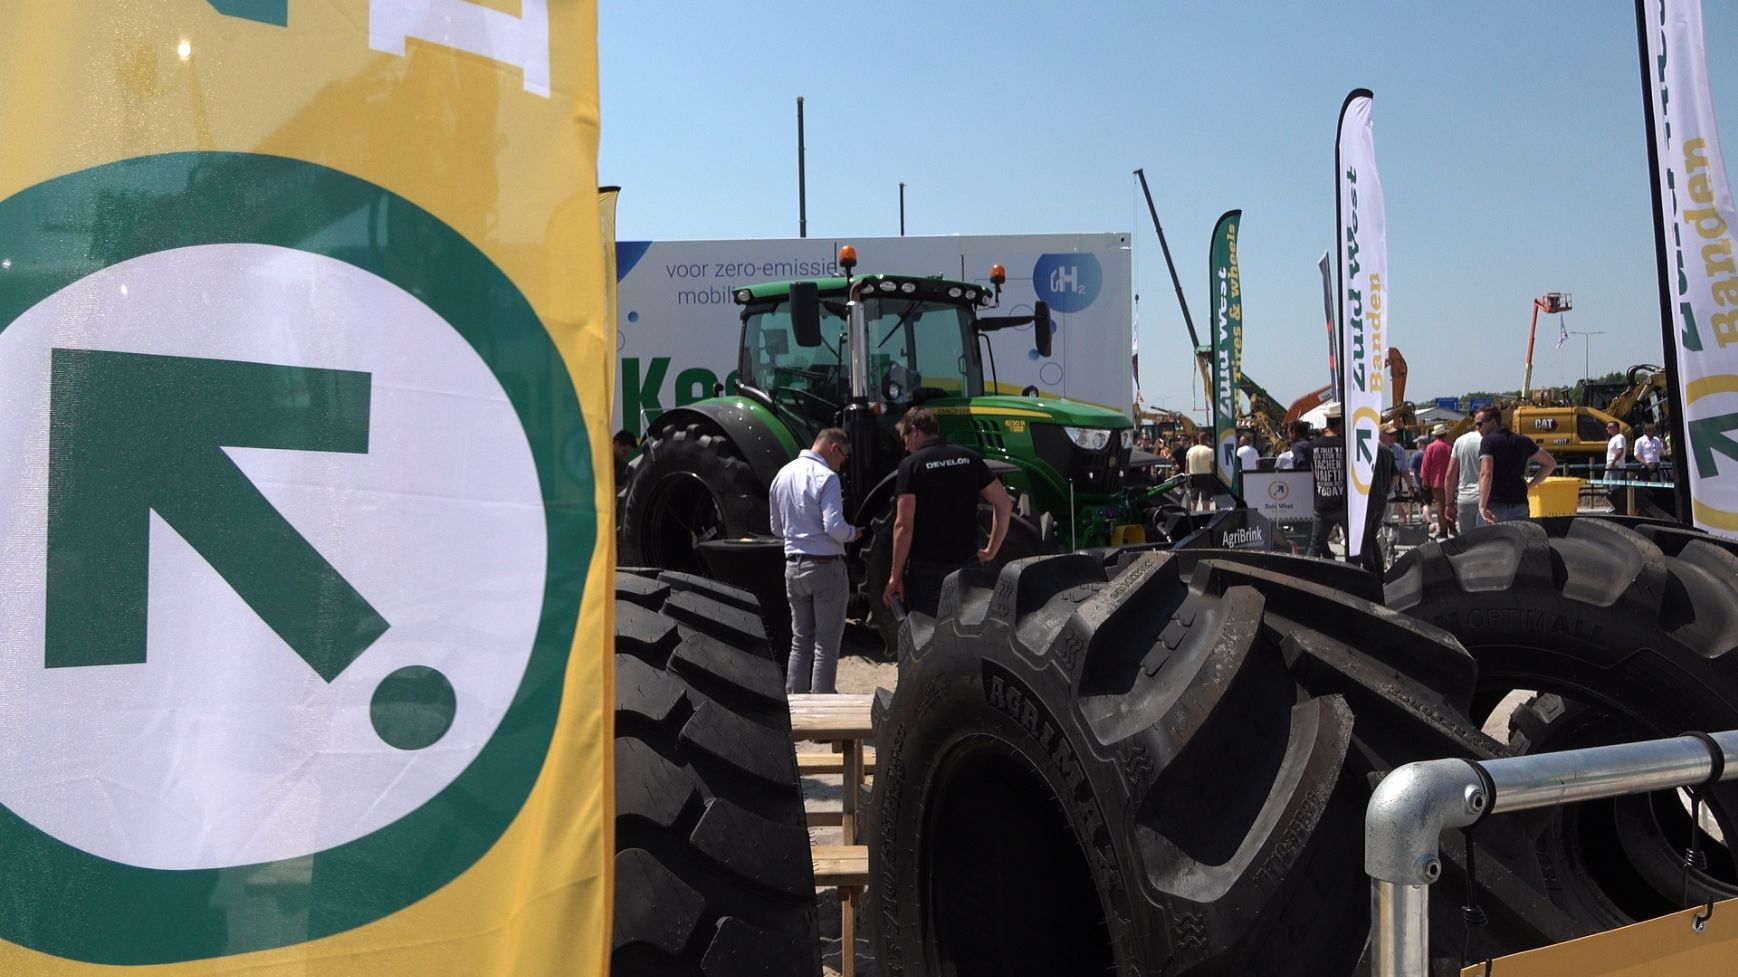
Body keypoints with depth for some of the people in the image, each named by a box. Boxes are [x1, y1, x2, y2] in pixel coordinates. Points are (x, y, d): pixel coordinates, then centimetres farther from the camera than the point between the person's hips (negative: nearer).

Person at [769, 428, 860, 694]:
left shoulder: (782, 475, 9)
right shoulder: (826, 477, -14)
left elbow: (777, 528, 15)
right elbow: (835, 528, -21)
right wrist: (854, 532, -2)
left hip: (793, 566, 7)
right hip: (825, 566, -7)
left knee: (800, 641, 16)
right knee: (827, 645, 2)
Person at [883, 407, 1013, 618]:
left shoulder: (911, 464, -7)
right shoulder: (968, 457, 7)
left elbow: (904, 526, -13)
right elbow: (1004, 504, 5)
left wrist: (895, 576, -7)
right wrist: (991, 551, 11)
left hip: (926, 569, -4)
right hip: (967, 564, 4)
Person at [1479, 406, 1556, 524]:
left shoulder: (1488, 441, -8)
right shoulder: (1523, 441, 11)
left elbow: (1486, 474, -22)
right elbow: (1550, 463, 19)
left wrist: (1482, 506, -26)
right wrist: (1530, 485, 14)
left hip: (1494, 505, -5)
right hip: (1519, 505, 6)